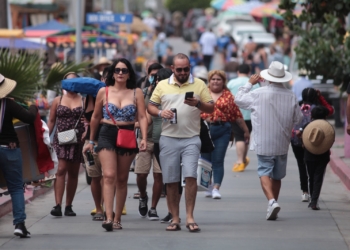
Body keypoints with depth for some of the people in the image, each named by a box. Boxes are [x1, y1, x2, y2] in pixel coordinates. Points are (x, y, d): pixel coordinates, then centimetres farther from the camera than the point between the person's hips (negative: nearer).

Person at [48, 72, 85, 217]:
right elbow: (51, 121, 10)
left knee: (73, 173, 7)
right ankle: (58, 205, -20)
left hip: (78, 140, 1)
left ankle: (68, 206, 15)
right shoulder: (58, 101, 9)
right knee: (62, 169, -16)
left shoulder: (84, 101, 8)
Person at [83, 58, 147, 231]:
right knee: (109, 176, -15)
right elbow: (96, 117, 13)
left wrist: (144, 138, -17)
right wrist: (91, 141, 16)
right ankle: (108, 217, -24)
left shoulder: (136, 93, 3)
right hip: (107, 135, -1)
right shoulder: (103, 92, 4)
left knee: (122, 179, 8)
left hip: (128, 137, 1)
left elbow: (142, 117, -3)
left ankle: (117, 218, 15)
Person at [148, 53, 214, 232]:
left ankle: (190, 218, -7)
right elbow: (150, 106, 10)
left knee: (190, 176, -12)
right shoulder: (162, 85, 9)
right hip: (168, 139, 1)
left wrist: (198, 104, -14)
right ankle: (175, 219, 10)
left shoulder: (199, 85, 6)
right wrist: (160, 112, -11)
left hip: (191, 139, -1)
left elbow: (211, 108, 5)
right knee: (171, 181, 3)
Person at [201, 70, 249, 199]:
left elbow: (237, 115, 8)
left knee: (218, 160, -6)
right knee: (206, 160, 7)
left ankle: (216, 188, -7)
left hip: (222, 131, -1)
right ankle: (209, 186, 20)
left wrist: (245, 130, 10)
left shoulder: (228, 96, 7)